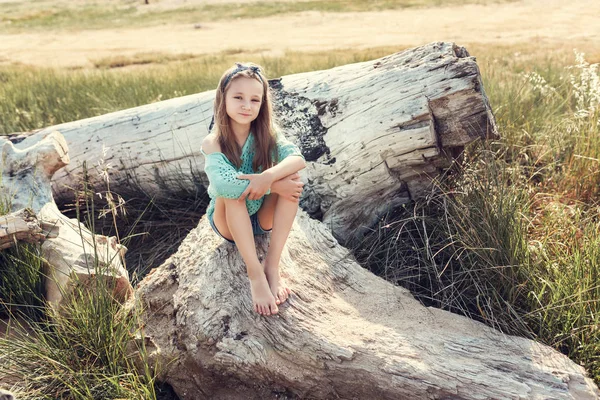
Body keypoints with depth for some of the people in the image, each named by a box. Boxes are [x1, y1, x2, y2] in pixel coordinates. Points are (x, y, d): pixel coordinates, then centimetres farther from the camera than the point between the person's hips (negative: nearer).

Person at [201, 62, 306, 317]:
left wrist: (267, 177, -45)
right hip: (229, 222, -3)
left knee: (290, 175, -24)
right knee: (231, 191, -34)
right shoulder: (213, 143, -20)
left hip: (264, 217, 3)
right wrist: (272, 184, -36)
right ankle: (255, 274, -31)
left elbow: (298, 159, -27)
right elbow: (222, 184, -39)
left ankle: (272, 266, -25)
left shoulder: (267, 133, -10)